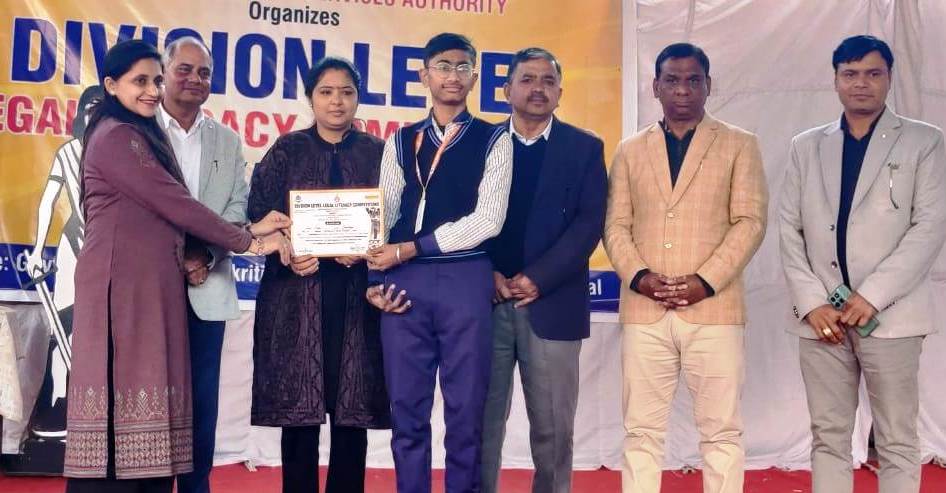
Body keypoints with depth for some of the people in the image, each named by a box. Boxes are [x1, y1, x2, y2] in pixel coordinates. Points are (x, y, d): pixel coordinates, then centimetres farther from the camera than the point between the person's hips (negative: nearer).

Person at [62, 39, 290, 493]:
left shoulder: (142, 134, 21)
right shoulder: (116, 136, -9)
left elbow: (165, 209, 13)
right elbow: (175, 204, -13)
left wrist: (248, 230, 2)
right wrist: (247, 241, -7)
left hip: (150, 284, 9)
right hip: (124, 284, -9)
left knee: (142, 384, 7)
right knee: (126, 388, -8)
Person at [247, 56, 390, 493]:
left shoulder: (377, 152, 9)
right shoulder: (287, 151, 8)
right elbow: (260, 215, 1)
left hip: (356, 292, 1)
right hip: (297, 290, 0)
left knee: (353, 407, 3)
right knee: (299, 405, 1)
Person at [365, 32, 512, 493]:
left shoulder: (494, 140, 4)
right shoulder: (401, 142, 14)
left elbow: (488, 219, -8)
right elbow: (383, 214, 11)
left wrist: (409, 248, -10)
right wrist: (376, 277, -1)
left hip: (465, 281, -2)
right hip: (405, 282, 3)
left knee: (465, 410, 4)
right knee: (407, 410, 7)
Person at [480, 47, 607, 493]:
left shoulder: (585, 148, 7)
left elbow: (589, 223, -3)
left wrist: (538, 279, -11)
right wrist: (489, 275, -9)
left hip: (552, 303, -1)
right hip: (486, 301, 1)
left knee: (552, 424, 4)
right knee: (482, 419, 4)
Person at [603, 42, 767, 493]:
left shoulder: (739, 145, 8)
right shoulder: (630, 151, 14)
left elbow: (750, 222, -1)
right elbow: (616, 226, 9)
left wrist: (706, 280, -12)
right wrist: (638, 276, -8)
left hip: (714, 309, -2)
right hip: (644, 311, 2)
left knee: (721, 431, 3)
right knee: (641, 430, 6)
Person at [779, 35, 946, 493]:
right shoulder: (806, 145, 12)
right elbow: (789, 228, 7)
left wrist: (873, 295, -13)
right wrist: (811, 302, -5)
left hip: (890, 314, -2)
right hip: (821, 316, 3)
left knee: (896, 441, 4)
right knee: (828, 436, 8)